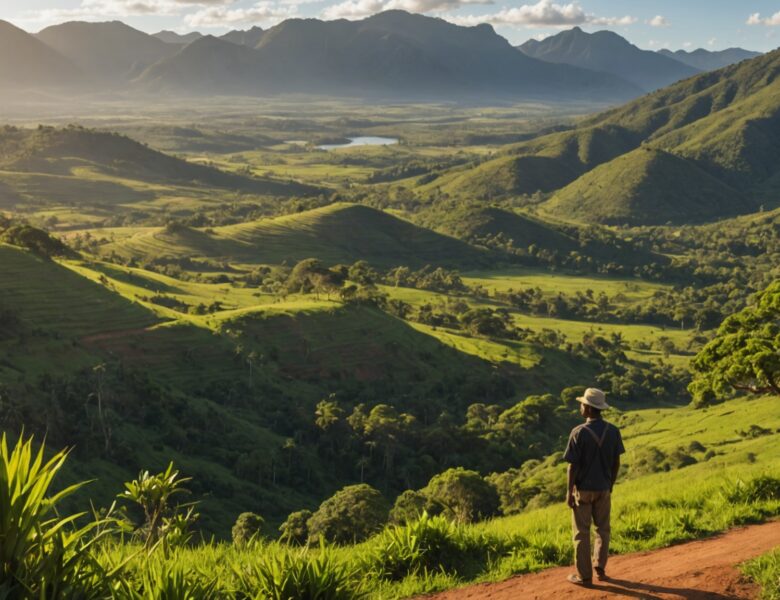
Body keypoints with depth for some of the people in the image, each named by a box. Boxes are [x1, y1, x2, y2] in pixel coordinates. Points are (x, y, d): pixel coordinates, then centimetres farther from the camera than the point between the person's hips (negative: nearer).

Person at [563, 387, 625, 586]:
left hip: (583, 489, -4)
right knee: (602, 529, 19)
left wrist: (569, 491, -5)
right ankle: (600, 568, 20)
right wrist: (610, 485, 16)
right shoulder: (613, 431, -5)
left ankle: (584, 575, 10)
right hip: (603, 488, 4)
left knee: (582, 533, 6)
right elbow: (616, 463, 3)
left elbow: (573, 466, -15)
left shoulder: (579, 432, -18)